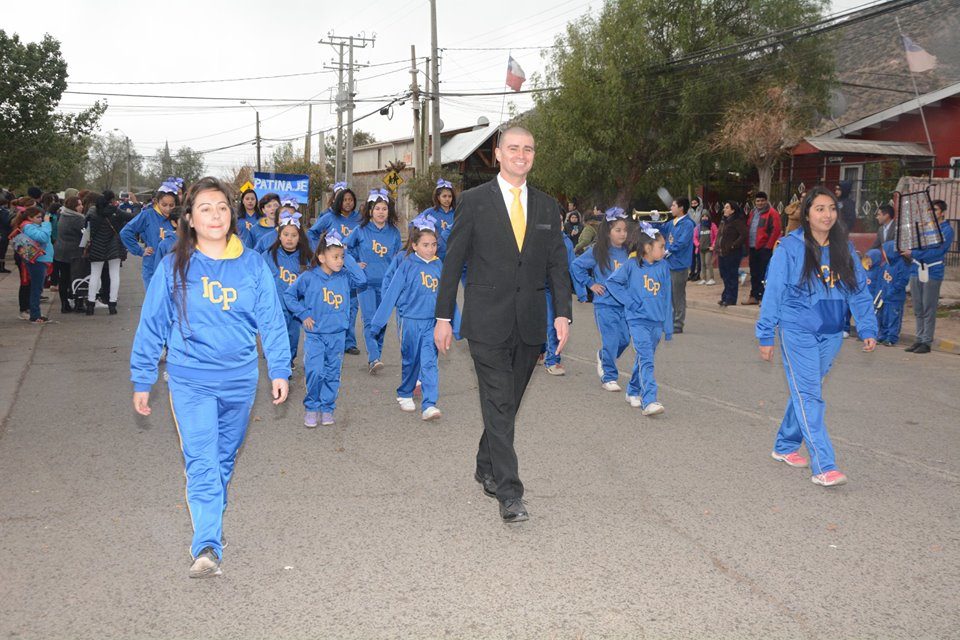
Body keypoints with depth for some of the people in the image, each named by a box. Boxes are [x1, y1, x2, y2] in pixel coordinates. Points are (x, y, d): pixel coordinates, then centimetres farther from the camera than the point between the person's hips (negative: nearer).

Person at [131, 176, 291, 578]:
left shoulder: (252, 265, -2)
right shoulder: (174, 267, -4)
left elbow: (271, 320, 3)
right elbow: (151, 324, 1)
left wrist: (280, 370, 0)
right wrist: (142, 381, 3)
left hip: (240, 379, 2)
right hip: (190, 380, -2)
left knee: (225, 458, 18)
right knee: (201, 462, -12)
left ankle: (211, 515, 40)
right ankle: (207, 547, -15)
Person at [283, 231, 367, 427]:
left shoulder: (344, 277, 1)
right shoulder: (308, 278, -6)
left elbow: (362, 281, -13)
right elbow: (289, 295, 3)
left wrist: (349, 260, -10)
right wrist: (303, 314, -4)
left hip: (337, 335, 3)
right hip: (314, 334, -3)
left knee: (332, 374, 9)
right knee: (315, 372, -13)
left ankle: (327, 407, 23)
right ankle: (311, 407, 6)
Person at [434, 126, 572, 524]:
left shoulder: (547, 206, 12)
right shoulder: (474, 201, 0)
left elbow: (557, 264, 11)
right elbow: (453, 261, 1)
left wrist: (563, 313, 0)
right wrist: (443, 316, -2)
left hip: (530, 324, 4)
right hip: (487, 322, -4)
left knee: (509, 402, 12)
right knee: (499, 405, -8)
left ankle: (486, 469, 30)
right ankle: (508, 492, -6)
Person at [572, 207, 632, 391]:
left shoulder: (628, 252, 7)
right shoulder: (597, 252, -5)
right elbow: (576, 266, -1)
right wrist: (590, 284, -2)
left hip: (625, 304, 5)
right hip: (605, 304, -4)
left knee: (624, 340, 7)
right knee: (611, 341, -7)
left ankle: (603, 357, 36)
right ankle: (609, 377, 8)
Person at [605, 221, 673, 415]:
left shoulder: (663, 267, 4)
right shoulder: (631, 265, -7)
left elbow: (666, 298, 8)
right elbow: (612, 282, -2)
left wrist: (669, 327, 10)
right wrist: (629, 301, -8)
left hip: (657, 321, 5)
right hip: (638, 320, -5)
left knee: (644, 359, 15)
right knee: (646, 360, -15)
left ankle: (633, 392, 34)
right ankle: (649, 401, -21)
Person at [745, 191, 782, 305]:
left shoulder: (771, 213, -5)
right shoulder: (753, 212, 18)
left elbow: (776, 230, -12)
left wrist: (769, 245, -14)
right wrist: (748, 244, 12)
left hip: (765, 248, -7)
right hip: (753, 248, 7)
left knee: (763, 274, -6)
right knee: (754, 273, 11)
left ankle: (763, 297, -4)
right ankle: (754, 296, 17)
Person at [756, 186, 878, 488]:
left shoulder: (844, 248, 5)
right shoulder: (790, 248, -8)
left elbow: (859, 291, 7)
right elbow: (773, 292, -5)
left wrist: (867, 328, -3)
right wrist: (766, 336, -4)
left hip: (830, 334, 5)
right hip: (796, 331, -5)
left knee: (805, 393, 15)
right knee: (809, 396, -9)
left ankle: (785, 447, 32)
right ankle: (824, 467, -12)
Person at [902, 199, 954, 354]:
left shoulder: (946, 229, -3)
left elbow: (937, 251, -13)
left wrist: (913, 253, -15)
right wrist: (908, 250, -5)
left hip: (932, 273, -5)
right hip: (916, 270, 5)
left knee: (929, 310, -3)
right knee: (918, 309, 8)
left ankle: (927, 342, 1)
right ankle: (920, 339, 15)